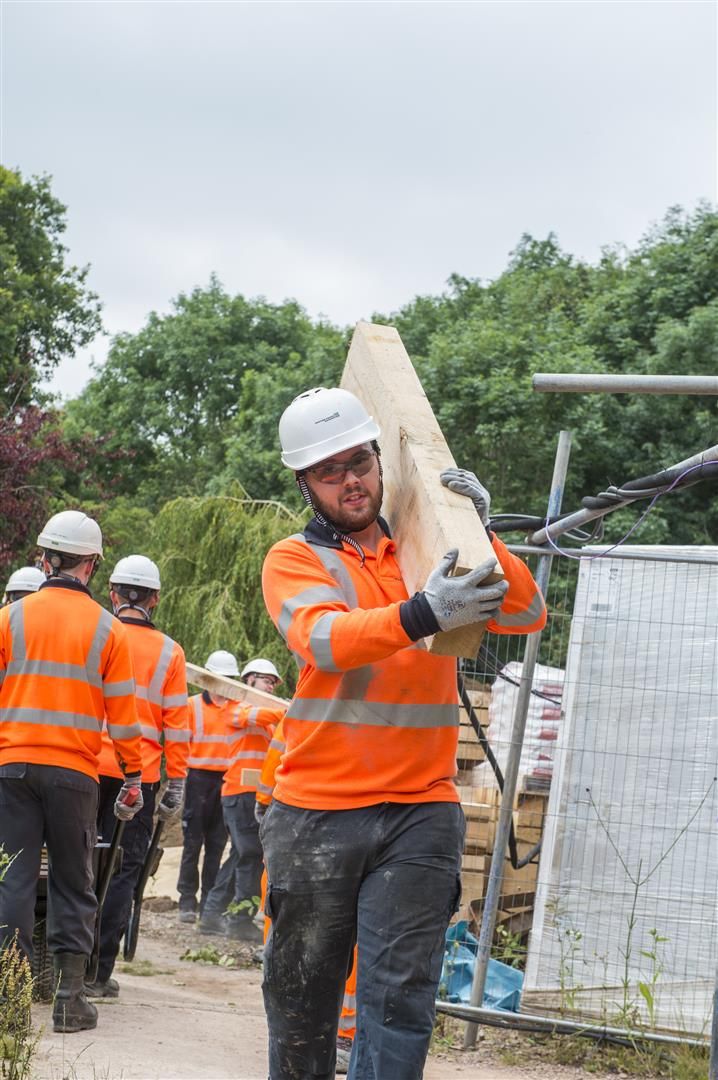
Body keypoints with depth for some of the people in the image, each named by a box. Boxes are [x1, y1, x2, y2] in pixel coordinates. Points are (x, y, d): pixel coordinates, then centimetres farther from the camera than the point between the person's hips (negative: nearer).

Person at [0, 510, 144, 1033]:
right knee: (73, 884, 8)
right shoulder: (108, 630, 1)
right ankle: (70, 997, 5)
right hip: (75, 773, 0)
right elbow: (122, 715, 2)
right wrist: (133, 778, 11)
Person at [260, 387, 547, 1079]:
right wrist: (421, 615, -37)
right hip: (317, 810, -1)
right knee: (302, 993, 8)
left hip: (420, 810, 1)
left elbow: (525, 616, -1)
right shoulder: (295, 560, 3)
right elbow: (324, 639, -19)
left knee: (400, 996, -7)